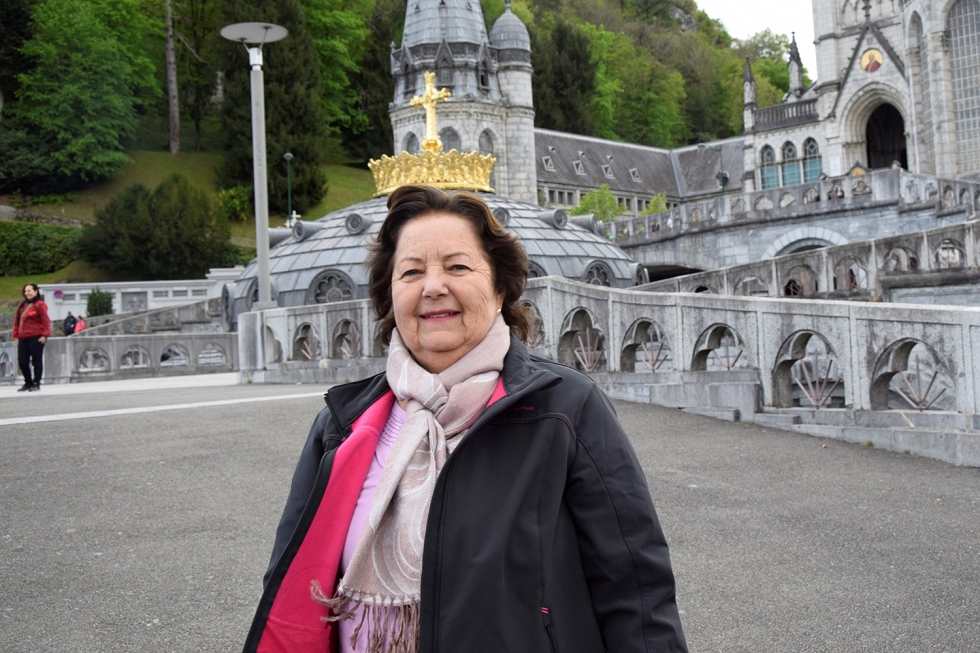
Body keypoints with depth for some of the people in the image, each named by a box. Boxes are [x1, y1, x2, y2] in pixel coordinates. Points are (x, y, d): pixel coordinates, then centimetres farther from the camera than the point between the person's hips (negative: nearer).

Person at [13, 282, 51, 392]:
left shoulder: (40, 304, -5)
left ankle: (36, 383, 8)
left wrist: (44, 335, -14)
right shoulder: (22, 305, 15)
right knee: (22, 362, 6)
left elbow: (46, 320, -10)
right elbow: (17, 321, 18)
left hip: (36, 337, -7)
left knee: (37, 361, 1)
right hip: (23, 338, 7)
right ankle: (28, 383, 20)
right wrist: (16, 335, 13)